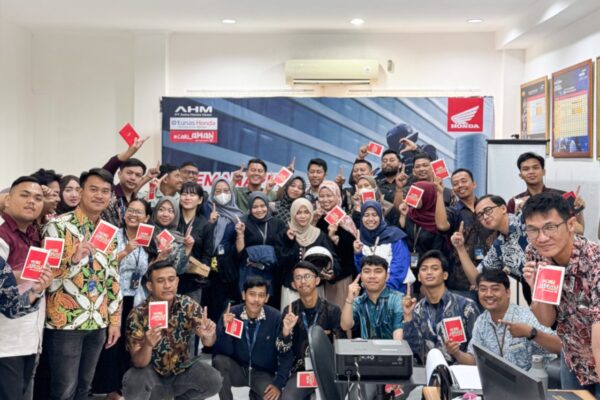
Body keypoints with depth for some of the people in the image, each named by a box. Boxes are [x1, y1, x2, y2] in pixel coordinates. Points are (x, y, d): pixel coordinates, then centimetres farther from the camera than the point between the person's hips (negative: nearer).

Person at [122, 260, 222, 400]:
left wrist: (208, 335, -44)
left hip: (182, 368, 3)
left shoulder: (188, 305, -14)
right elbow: (138, 363, -23)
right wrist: (148, 346, -46)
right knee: (133, 384, -33)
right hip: (152, 372, -2)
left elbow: (208, 342, -19)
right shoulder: (137, 315, -20)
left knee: (214, 381, -21)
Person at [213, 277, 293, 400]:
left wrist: (279, 384, -20)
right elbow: (223, 353, -14)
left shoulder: (276, 317, -17)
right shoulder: (230, 314, -14)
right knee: (219, 360, -29)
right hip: (237, 370, 0)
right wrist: (226, 329, -30)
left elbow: (285, 354, -11)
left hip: (263, 373, 0)